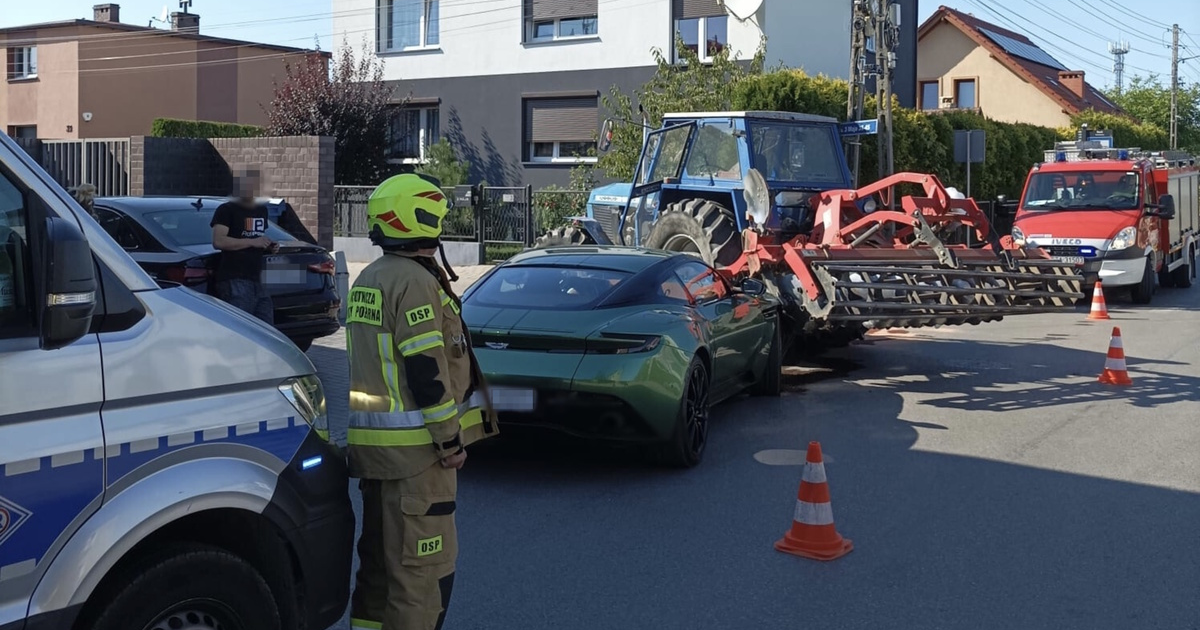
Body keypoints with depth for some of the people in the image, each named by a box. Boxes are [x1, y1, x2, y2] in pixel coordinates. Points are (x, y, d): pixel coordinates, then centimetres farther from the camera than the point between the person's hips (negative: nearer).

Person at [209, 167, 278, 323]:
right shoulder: (227, 210, -4)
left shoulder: (262, 210, 20)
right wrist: (252, 242, -17)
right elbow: (218, 241, -16)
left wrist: (270, 247, 11)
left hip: (257, 281, 8)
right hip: (234, 281, -8)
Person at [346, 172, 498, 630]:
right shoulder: (414, 282, -16)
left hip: (372, 439, 10)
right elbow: (426, 369, -21)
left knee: (381, 550, 18)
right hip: (413, 443, -10)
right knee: (423, 560, -3)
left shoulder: (368, 280, 15)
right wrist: (451, 438, -16)